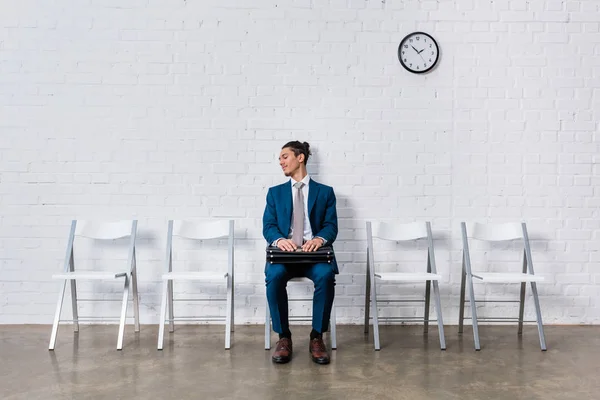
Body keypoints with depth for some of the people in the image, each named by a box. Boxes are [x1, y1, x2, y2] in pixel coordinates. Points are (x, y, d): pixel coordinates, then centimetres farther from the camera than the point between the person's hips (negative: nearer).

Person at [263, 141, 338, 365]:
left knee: (326, 275, -34)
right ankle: (283, 337, -16)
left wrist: (320, 238, -23)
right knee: (274, 276, -33)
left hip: (314, 254, -1)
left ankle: (317, 337, -17)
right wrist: (279, 239, -20)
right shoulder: (275, 192, 17)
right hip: (284, 253, 1)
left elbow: (331, 226, 2)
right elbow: (268, 226, 4)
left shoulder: (325, 192, 13)